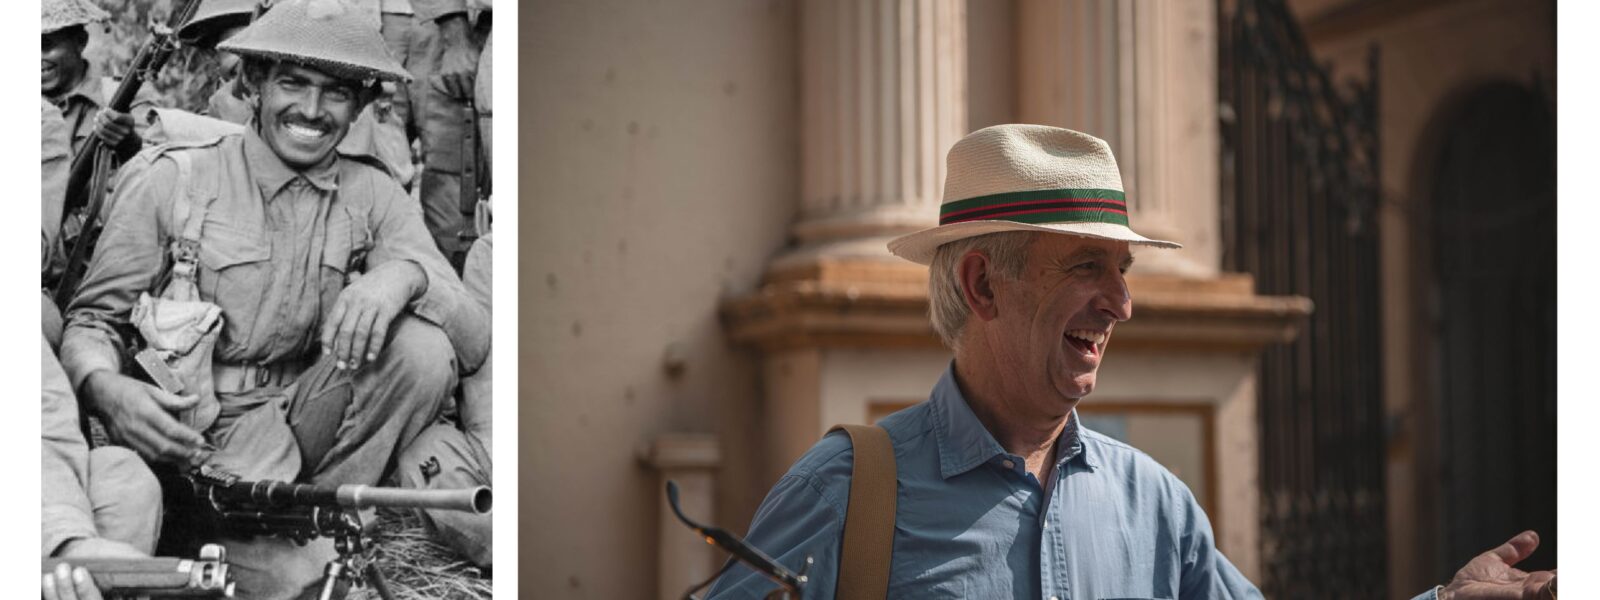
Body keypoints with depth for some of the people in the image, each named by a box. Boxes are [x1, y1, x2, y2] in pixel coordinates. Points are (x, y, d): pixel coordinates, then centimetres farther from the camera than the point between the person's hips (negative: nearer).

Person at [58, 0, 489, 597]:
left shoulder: (373, 197, 5)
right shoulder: (170, 178, -3)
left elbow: (474, 342, -5)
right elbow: (92, 318, 2)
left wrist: (406, 273, -27)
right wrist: (105, 387, -22)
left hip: (307, 423, 5)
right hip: (197, 433, -4)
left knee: (423, 347, -23)